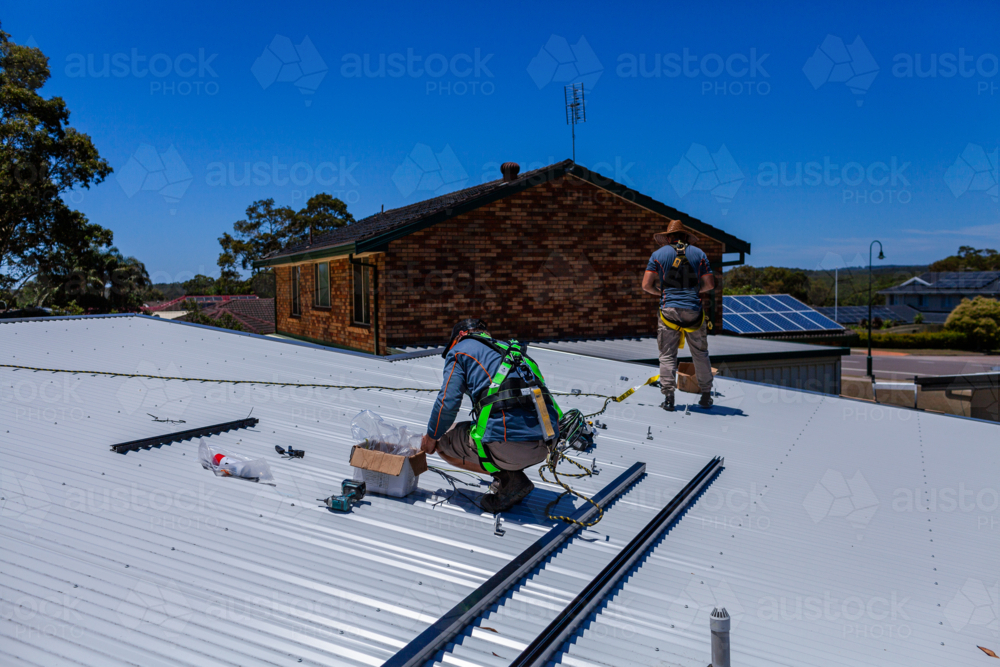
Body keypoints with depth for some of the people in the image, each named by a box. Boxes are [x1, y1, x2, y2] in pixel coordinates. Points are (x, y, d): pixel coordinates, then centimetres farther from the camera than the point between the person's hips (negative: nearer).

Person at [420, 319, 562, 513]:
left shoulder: (461, 349, 10)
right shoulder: (511, 351, 29)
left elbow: (448, 402, 0)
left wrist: (431, 436, 20)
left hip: (507, 443, -7)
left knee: (442, 442, 15)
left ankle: (508, 478, 3)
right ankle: (511, 472, 13)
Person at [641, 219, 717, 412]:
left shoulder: (659, 254, 6)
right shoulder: (698, 253, 10)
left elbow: (646, 285, 0)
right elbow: (710, 285, 6)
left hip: (669, 310, -1)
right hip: (694, 310, 1)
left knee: (667, 355, 5)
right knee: (700, 355, 13)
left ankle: (668, 397, -3)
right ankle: (706, 396, 19)